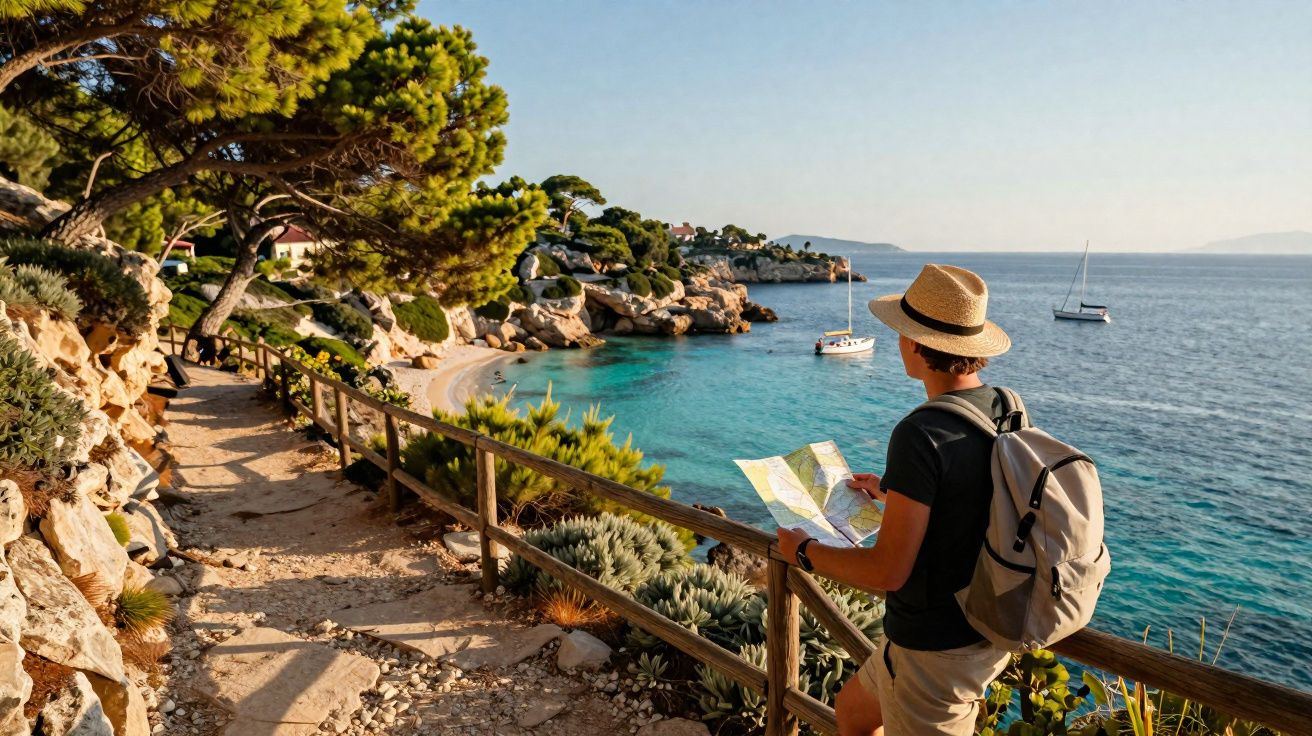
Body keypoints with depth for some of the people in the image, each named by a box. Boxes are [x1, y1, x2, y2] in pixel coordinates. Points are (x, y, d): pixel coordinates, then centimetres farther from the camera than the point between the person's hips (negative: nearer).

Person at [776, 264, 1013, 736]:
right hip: (983, 631, 8)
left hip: (934, 651, -8)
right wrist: (894, 493, 21)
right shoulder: (1004, 412, -2)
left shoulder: (921, 435, -28)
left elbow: (888, 570, -26)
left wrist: (804, 551, -11)